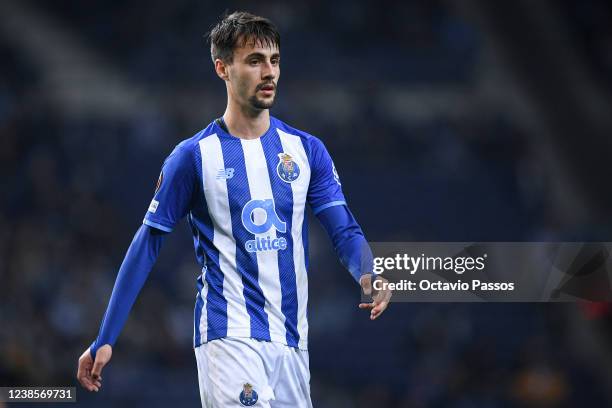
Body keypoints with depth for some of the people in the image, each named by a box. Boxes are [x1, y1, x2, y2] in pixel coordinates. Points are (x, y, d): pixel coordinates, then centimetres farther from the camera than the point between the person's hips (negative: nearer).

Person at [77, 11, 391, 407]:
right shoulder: (194, 156, -3)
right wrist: (105, 340, -3)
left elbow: (345, 231, 2)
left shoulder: (307, 150, 7)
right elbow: (147, 247, -1)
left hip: (291, 340, 5)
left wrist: (369, 276, -21)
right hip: (229, 339, -5)